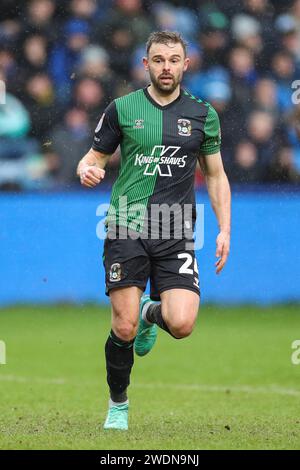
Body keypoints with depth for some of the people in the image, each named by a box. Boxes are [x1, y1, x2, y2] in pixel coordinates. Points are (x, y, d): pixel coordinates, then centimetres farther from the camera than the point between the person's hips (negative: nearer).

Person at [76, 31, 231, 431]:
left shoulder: (202, 113, 8)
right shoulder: (122, 109, 5)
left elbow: (216, 176, 14)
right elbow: (96, 155, 13)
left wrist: (224, 230, 6)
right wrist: (87, 169, -12)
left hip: (176, 234, 1)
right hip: (126, 230, -1)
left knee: (181, 325, -16)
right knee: (124, 329, -7)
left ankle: (151, 312, 22)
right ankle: (118, 404, 19)